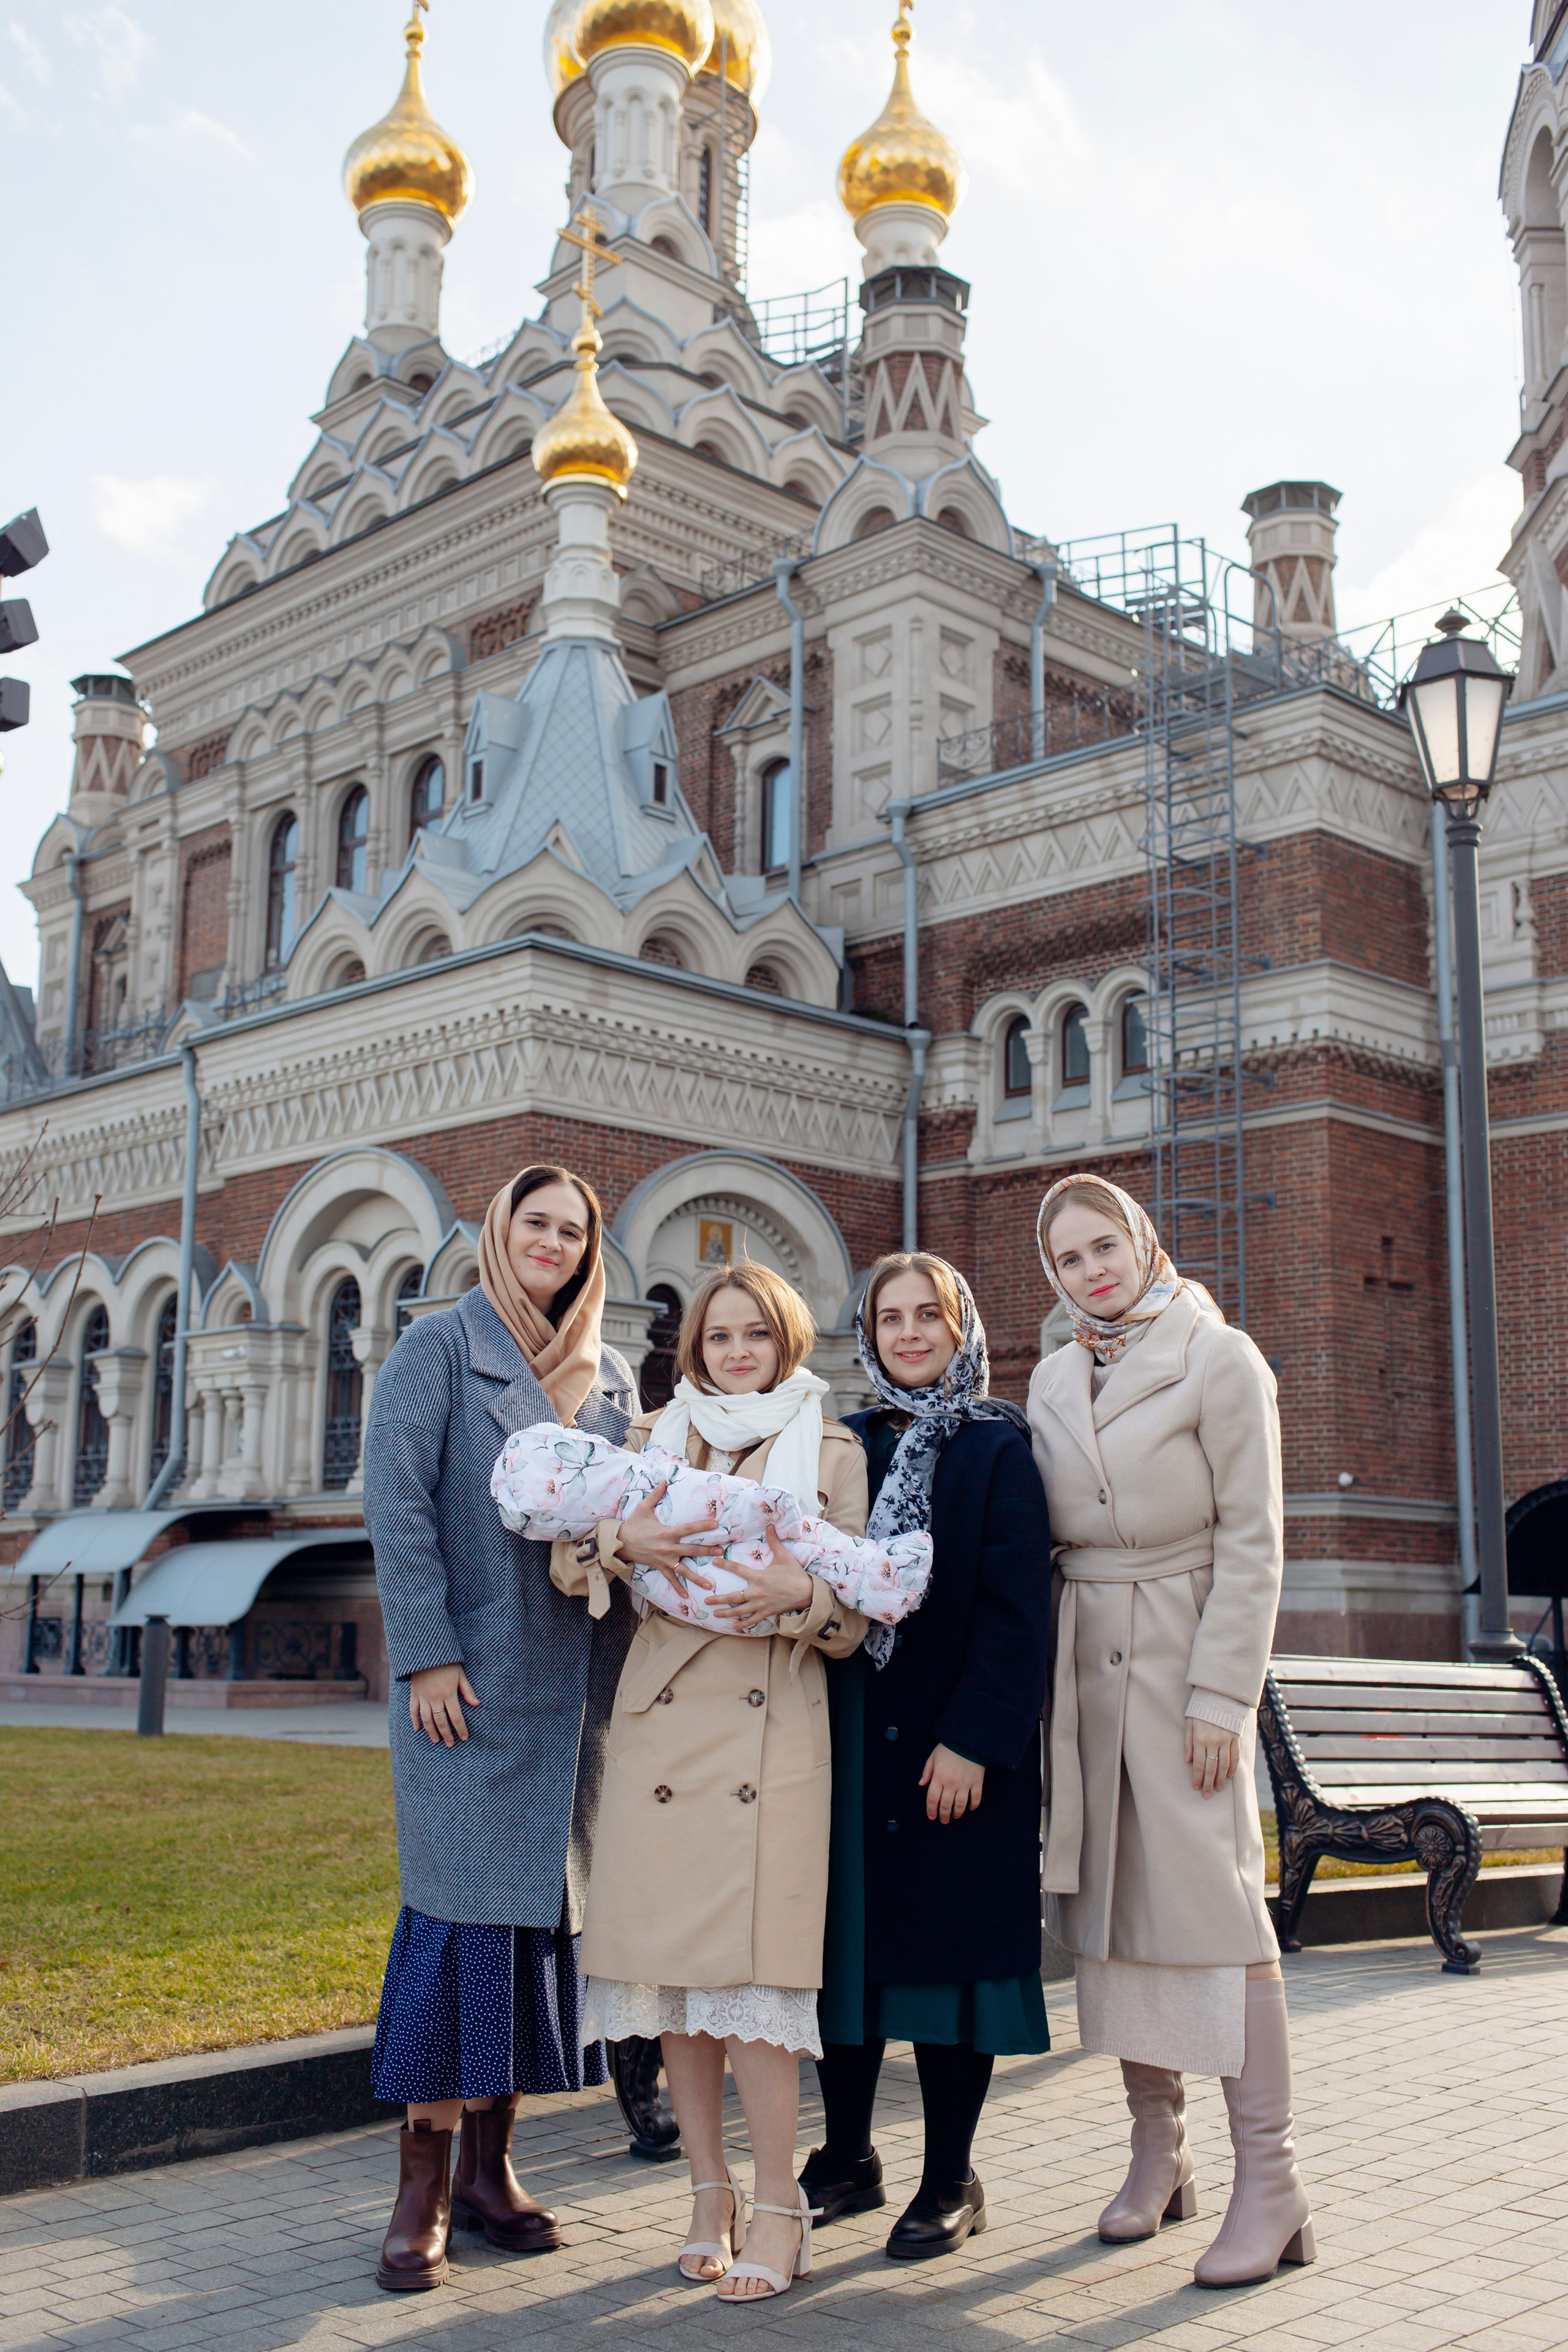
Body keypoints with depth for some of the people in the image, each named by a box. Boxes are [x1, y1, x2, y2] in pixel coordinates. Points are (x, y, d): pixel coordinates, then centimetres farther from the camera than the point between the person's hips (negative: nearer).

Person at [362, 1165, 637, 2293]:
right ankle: (425, 2186, 3)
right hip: (473, 1677, -5)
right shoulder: (441, 1345, 0)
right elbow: (397, 1501, -8)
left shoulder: (609, 1376, 14)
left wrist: (628, 1663, 6)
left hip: (577, 1682, 5)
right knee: (462, 1905, -6)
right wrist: (425, 1654, -15)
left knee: (546, 1904, 7)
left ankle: (491, 2163, 18)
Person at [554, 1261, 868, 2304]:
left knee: (752, 1974, -8)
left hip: (774, 1729, -3)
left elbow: (858, 1616, 4)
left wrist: (801, 1590, -17)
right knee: (670, 1971, 5)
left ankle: (778, 2210, 5)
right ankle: (710, 2192, 19)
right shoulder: (654, 1439, 12)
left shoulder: (833, 1451, 7)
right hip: (661, 1721, 3)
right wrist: (627, 1540, -17)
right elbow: (569, 1564, 4)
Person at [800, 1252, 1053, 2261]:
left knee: (950, 1942, 2)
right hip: (853, 1735, 4)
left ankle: (952, 2179, 15)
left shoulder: (998, 1449, -3)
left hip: (959, 1744, -4)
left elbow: (1017, 1610, -9)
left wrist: (975, 1738, -16)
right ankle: (849, 2157, 24)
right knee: (847, 1940, 9)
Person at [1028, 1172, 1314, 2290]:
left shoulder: (1220, 1360, -4)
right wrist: (1041, 1680, 6)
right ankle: (1157, 2150, 19)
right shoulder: (1056, 1379, 12)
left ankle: (1270, 2184, -1)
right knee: (1110, 1903, 7)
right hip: (1083, 1663, 5)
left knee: (1214, 1901, -7)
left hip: (1183, 1657, -5)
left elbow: (1252, 1540, -8)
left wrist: (1221, 1693, -13)